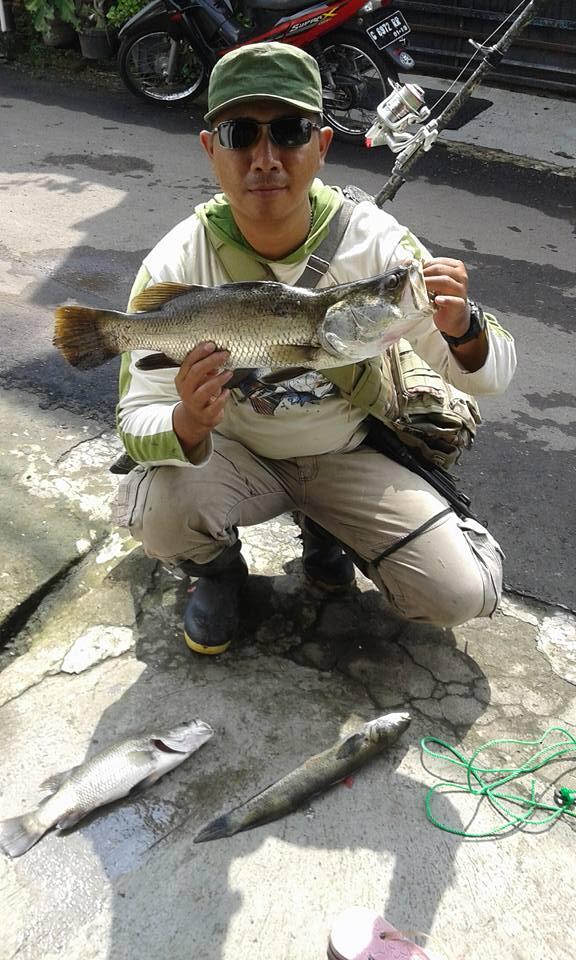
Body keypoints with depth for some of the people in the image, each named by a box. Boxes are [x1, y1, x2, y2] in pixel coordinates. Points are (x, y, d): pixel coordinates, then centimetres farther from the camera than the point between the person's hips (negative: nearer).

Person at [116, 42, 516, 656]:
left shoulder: (377, 243, -20)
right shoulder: (175, 267, -21)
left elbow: (490, 375, -15)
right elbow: (136, 422, -20)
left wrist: (462, 330, -40)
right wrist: (189, 425, -45)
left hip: (348, 453, 1)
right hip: (232, 450, 0)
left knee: (463, 595, -13)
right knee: (155, 510, -31)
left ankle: (324, 528, 16)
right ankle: (220, 569, 7)